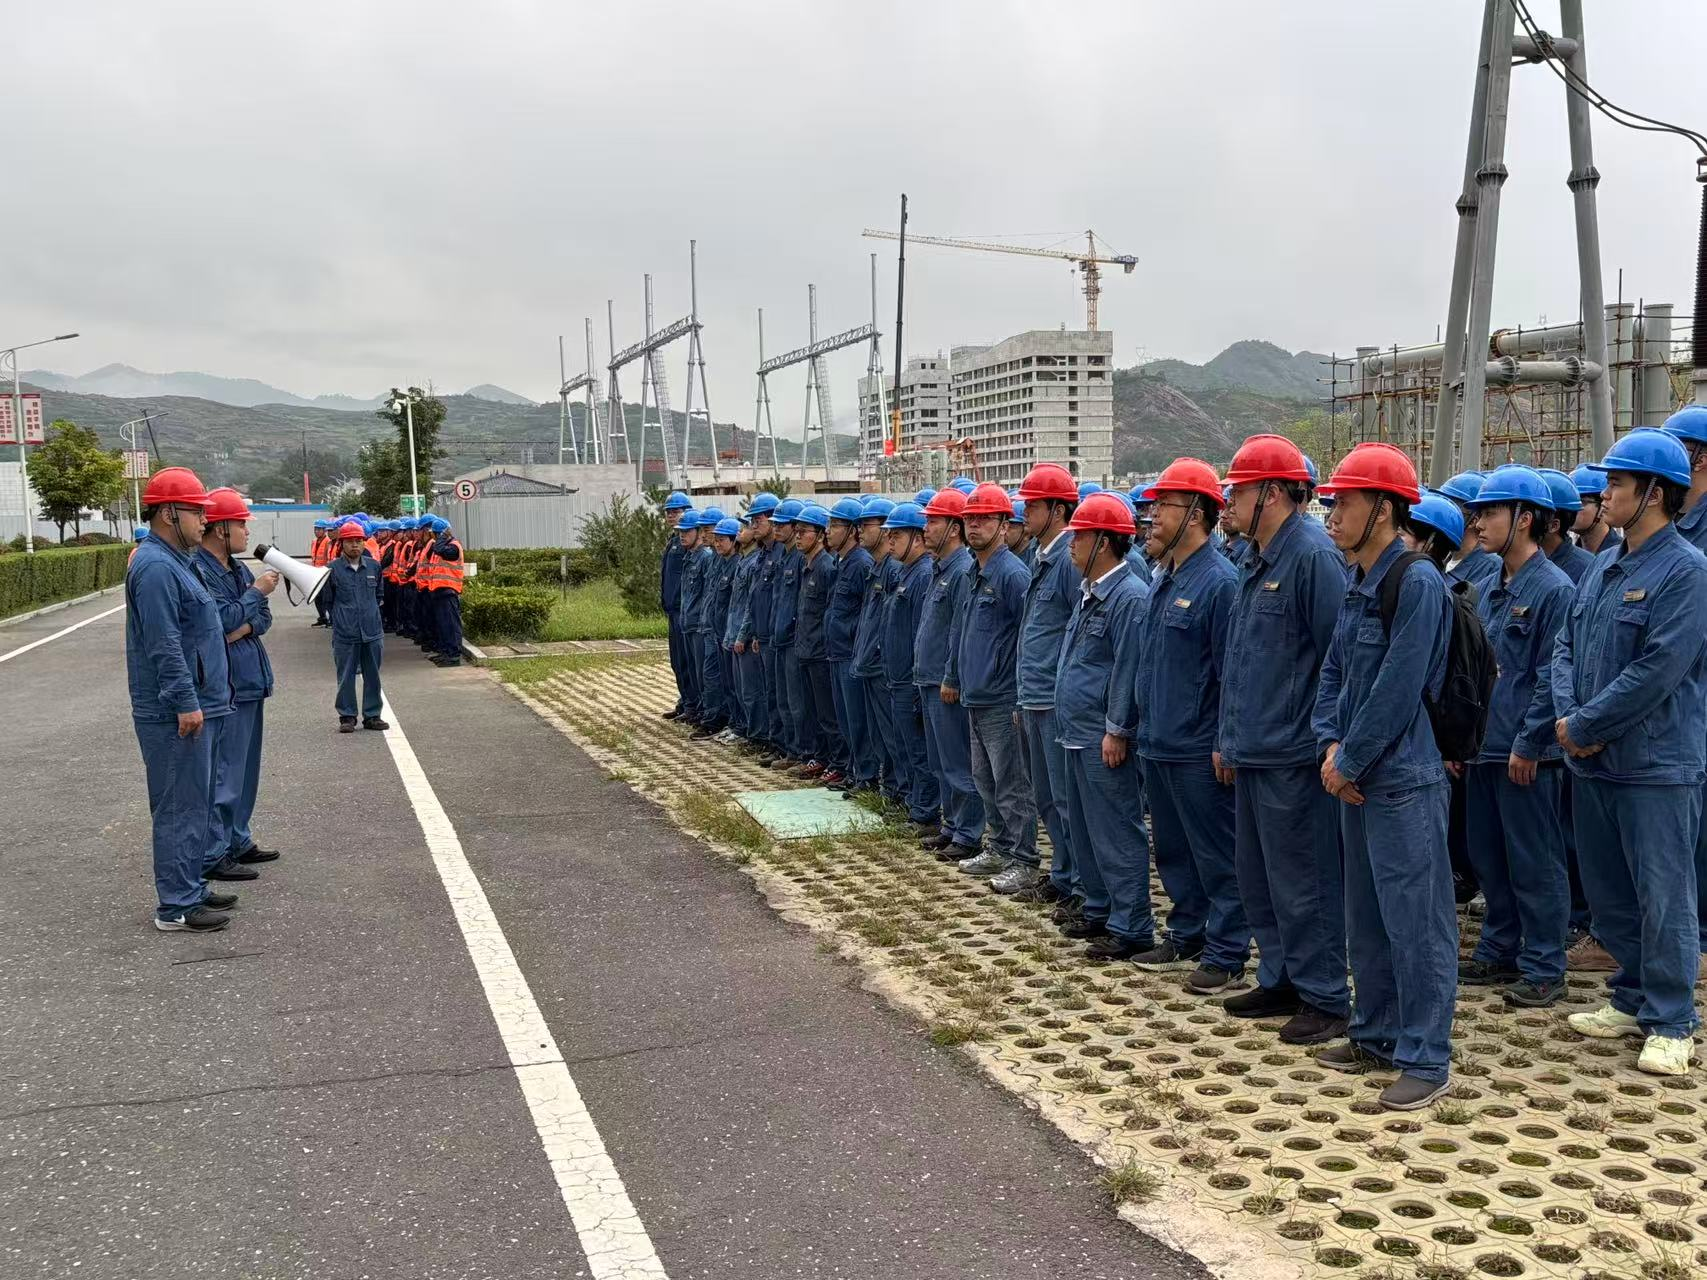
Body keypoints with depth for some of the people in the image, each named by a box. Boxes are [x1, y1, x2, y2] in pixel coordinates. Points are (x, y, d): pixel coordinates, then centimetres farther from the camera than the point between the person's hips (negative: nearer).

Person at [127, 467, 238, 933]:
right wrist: (185, 702, -23)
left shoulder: (175, 561, 16)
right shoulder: (156, 567, -18)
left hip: (194, 706, 11)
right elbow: (164, 645, -23)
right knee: (181, 806, -5)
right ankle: (176, 907, 1)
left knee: (194, 803, 17)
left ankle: (190, 889, 27)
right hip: (176, 714, -11)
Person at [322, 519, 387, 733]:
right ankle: (347, 717, 14)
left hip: (372, 631, 3)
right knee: (346, 677, 4)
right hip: (345, 634, -3)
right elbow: (327, 600, 6)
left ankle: (372, 715, 19)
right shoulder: (333, 569, -4)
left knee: (372, 675, 9)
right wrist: (341, 618, 6)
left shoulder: (373, 566, 4)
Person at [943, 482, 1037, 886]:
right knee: (985, 780, 17)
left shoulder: (1012, 574, -15)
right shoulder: (975, 573, 13)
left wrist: (1022, 699, -18)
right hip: (975, 697, 9)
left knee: (1011, 785, -2)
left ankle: (1024, 860, 7)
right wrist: (953, 678, 22)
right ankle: (999, 848, 28)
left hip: (1002, 701, -9)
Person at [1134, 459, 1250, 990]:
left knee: (1217, 856, 3)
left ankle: (1226, 953, 13)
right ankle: (1186, 936, 32)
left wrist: (1226, 743, -17)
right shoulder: (1161, 577, 11)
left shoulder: (1219, 581, -16)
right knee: (1173, 851, 19)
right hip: (1156, 743, 9)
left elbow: (1233, 671, -16)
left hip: (1198, 749, -9)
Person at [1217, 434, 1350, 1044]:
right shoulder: (1254, 562, 14)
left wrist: (1326, 740, -16)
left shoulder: (1314, 557, -16)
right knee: (1257, 875, 17)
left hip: (1292, 758, -10)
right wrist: (1228, 736, 20)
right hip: (1250, 753, 10)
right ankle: (1280, 980, 31)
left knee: (1301, 882, 0)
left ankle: (1325, 999, 13)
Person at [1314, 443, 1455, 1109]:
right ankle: (1376, 1034, 31)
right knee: (1365, 917, 18)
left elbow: (1398, 689, -19)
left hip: (1404, 780, -9)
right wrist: (1331, 746, -1)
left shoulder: (1417, 581, -16)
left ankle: (1426, 1059, 9)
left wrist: (1348, 762, -13)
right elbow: (1333, 672, 15)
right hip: (1357, 778, 9)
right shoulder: (1357, 585, 12)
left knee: (1416, 921, -1)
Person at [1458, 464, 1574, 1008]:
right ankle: (1498, 952, 28)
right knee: (1488, 856, 15)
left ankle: (1544, 968, 11)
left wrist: (1528, 743, -17)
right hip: (1484, 748, 8)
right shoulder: (1491, 591, 13)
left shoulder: (1553, 588, -12)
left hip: (1526, 753, -8)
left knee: (1534, 861, 1)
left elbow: (1553, 677, -16)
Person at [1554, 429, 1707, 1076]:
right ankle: (1632, 999, 31)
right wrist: (1568, 714, -5)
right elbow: (1566, 646, 12)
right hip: (1595, 760, 8)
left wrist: (1584, 726, -15)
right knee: (1608, 891, 16)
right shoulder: (1601, 567, 11)